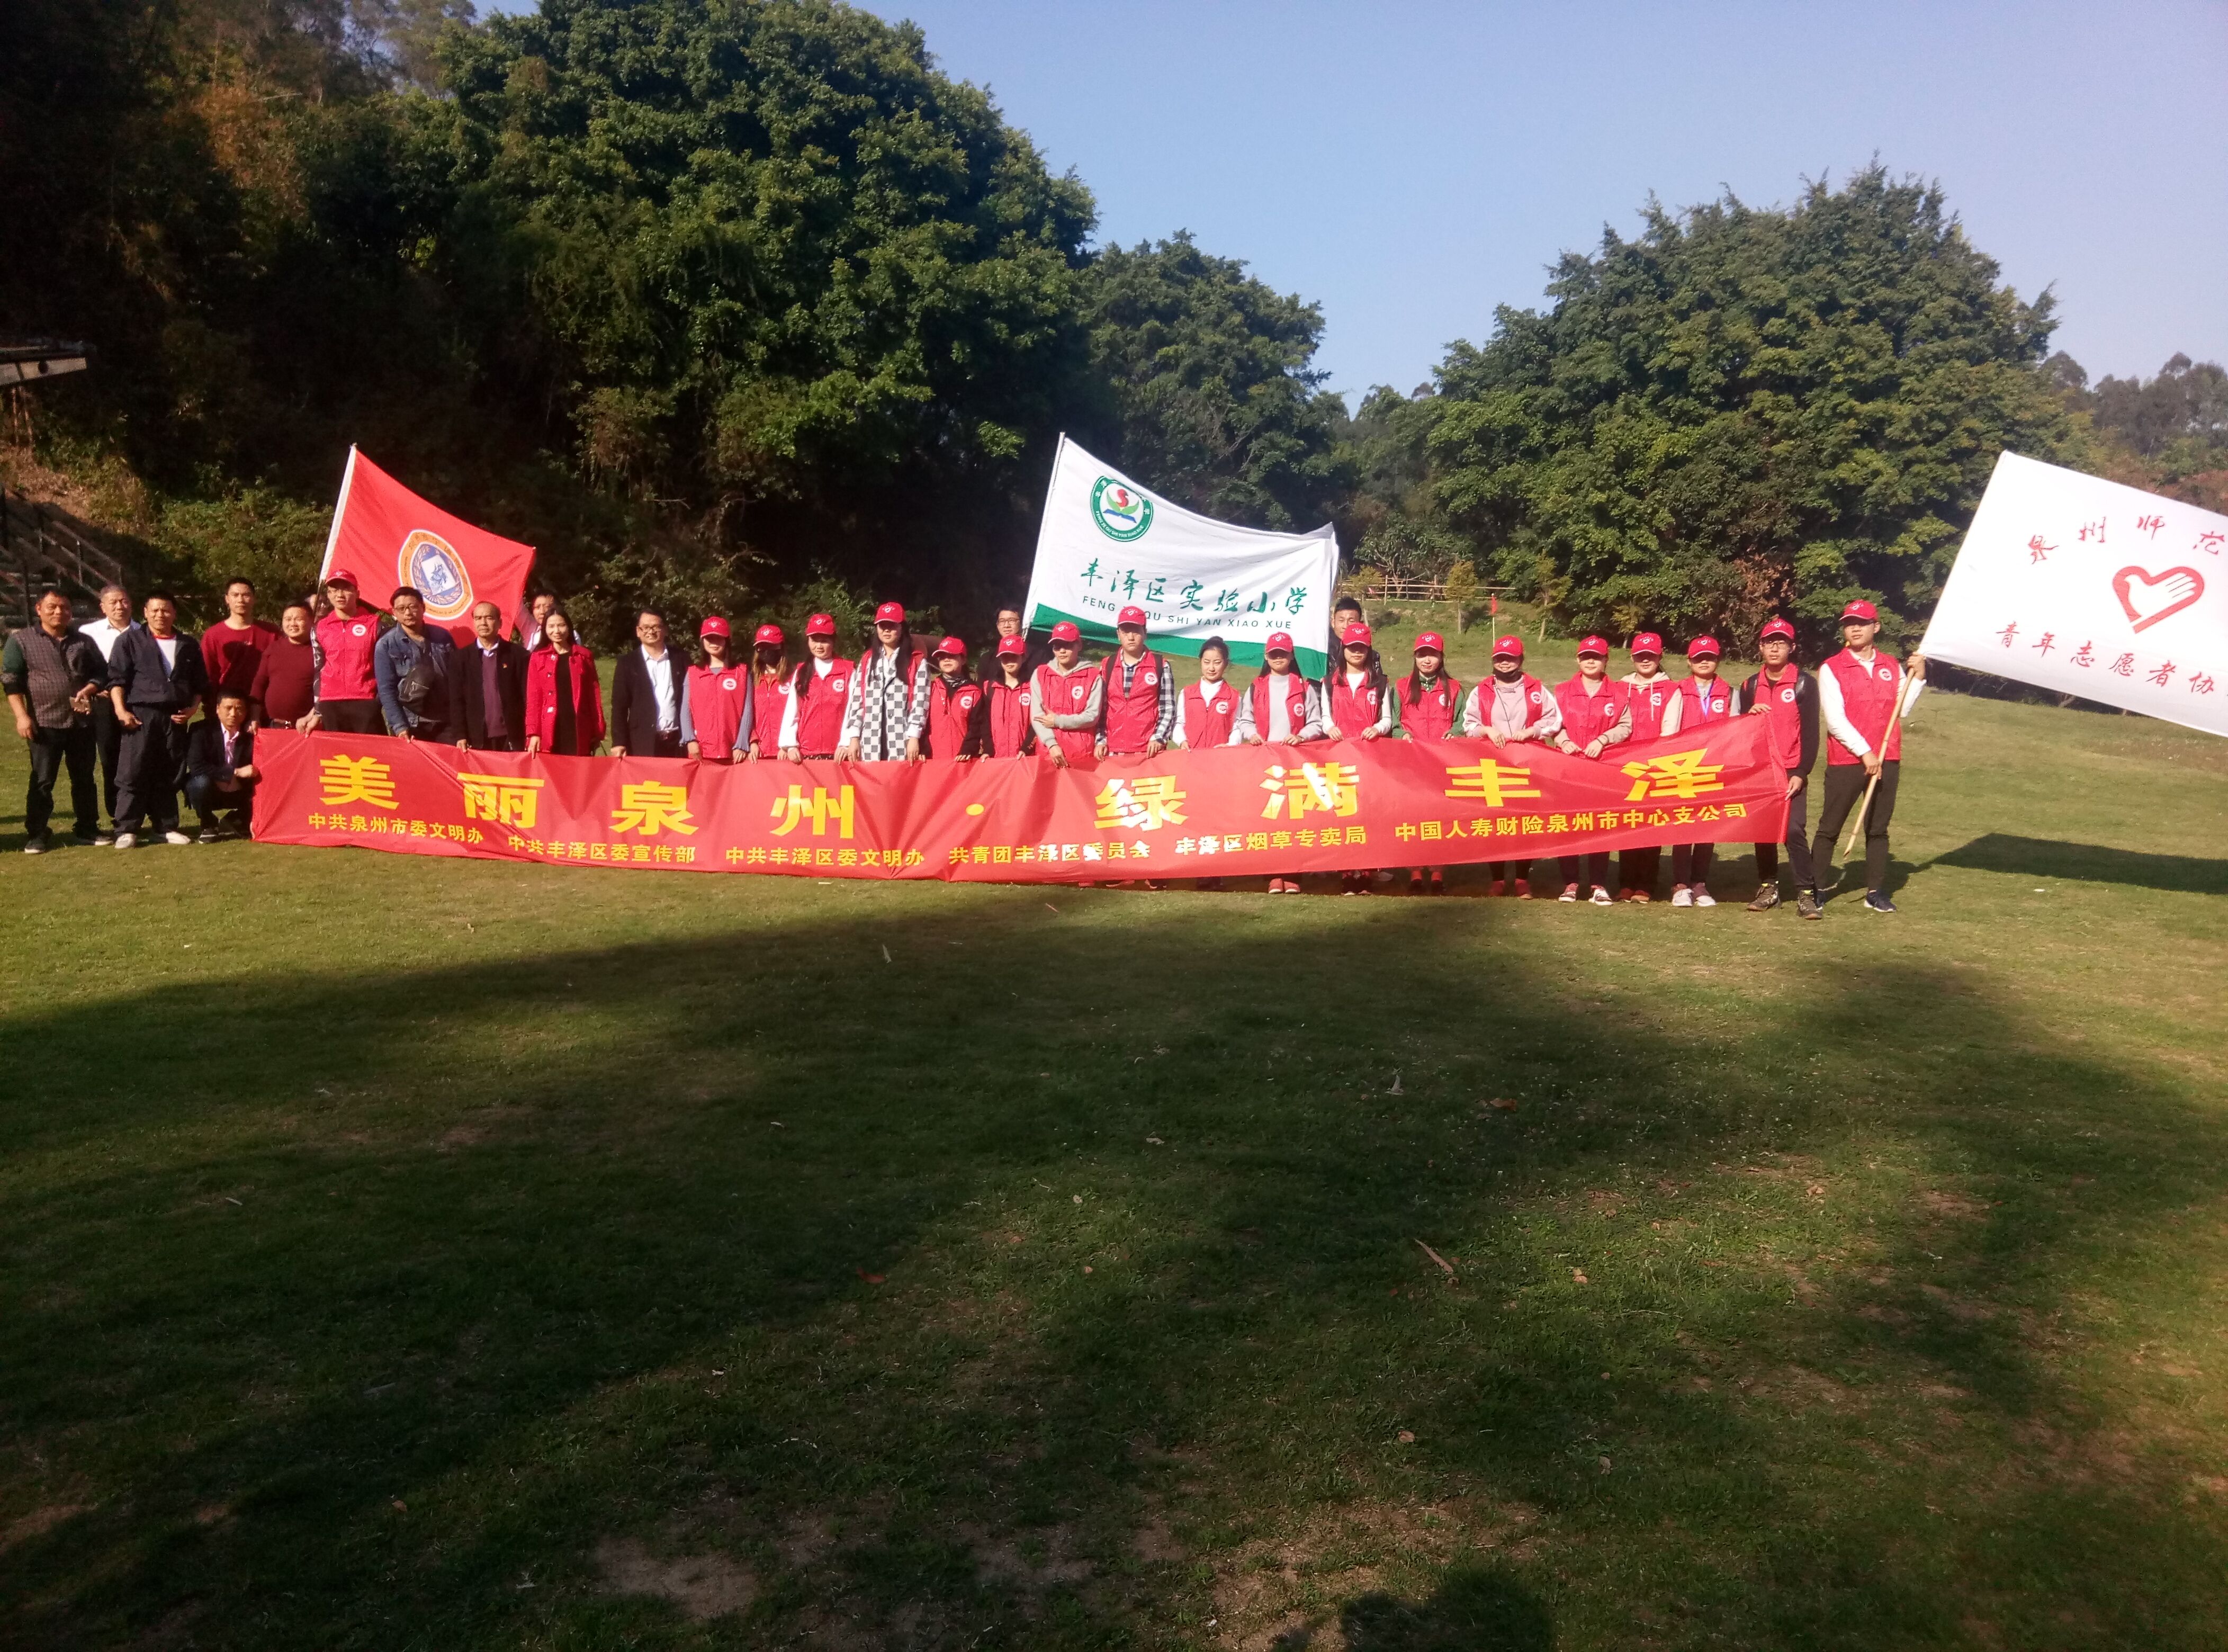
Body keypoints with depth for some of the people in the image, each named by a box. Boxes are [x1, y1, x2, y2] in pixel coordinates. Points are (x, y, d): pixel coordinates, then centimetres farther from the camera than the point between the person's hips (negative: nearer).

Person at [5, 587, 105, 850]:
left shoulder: (84, 641, 11)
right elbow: (11, 680, -3)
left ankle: (88, 830, 18)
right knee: (42, 782, 0)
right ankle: (35, 836, 7)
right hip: (44, 722, -3)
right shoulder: (21, 640, 2)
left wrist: (88, 690, -7)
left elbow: (102, 673, 14)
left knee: (84, 779, 9)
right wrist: (22, 715, -12)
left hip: (81, 722, 3)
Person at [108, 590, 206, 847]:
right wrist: (121, 710, -10)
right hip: (141, 715, -3)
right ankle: (127, 830, -2)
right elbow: (117, 679, 1)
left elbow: (198, 684, 19)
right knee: (134, 774, -5)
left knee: (169, 776, 7)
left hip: (175, 718, 3)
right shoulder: (131, 640, 6)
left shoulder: (188, 646, 15)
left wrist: (192, 709, 4)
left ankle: (167, 827, 14)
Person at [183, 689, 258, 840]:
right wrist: (236, 772, -30)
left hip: (240, 795, 3)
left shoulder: (251, 734, -6)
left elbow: (259, 771, -4)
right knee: (201, 782, -34)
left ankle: (235, 821, 12)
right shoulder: (202, 730, -13)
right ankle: (208, 826, -5)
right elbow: (196, 767, -25)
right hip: (210, 793, -3)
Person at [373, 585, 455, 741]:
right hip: (411, 727, -2)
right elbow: (387, 691, -5)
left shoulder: (443, 637, 7)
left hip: (446, 724, 2)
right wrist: (400, 728, -15)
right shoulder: (386, 646, -1)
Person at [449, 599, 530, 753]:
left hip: (511, 739, -1)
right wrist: (460, 736, -6)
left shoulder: (518, 654, 4)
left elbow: (527, 698, 1)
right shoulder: (460, 657, 8)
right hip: (477, 740, 1)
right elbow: (456, 700, 5)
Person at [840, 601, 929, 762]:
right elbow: (857, 701, 13)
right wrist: (854, 737, 4)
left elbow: (920, 702, -1)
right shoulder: (867, 661, 18)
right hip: (870, 744, 3)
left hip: (902, 744, -3)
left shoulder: (917, 662, 7)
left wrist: (914, 737, -11)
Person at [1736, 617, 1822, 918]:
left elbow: (1810, 732, -5)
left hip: (1792, 773, -4)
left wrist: (1801, 773, -11)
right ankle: (1768, 888, 15)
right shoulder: (1750, 686, 10)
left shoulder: (1803, 684, -2)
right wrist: (1749, 713, -7)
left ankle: (1806, 894, -10)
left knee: (1795, 830, -13)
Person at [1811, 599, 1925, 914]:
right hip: (1845, 761, -4)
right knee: (1829, 828, 0)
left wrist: (1918, 677, 0)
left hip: (1886, 761, 4)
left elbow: (1902, 710, 8)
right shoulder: (1832, 669, -3)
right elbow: (1835, 720, -10)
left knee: (1878, 829, 9)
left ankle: (1876, 892, 16)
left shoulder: (1892, 667, 11)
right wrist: (1864, 752, -14)